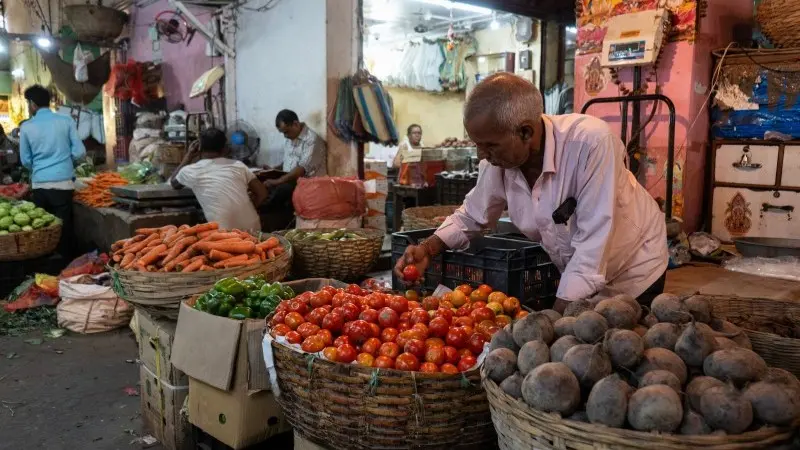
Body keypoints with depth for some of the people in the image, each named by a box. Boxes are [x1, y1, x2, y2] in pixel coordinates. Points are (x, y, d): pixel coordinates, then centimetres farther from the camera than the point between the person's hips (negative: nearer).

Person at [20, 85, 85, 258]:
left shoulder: (26, 127, 2)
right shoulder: (66, 121, 0)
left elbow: (25, 160, 7)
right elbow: (80, 152, -1)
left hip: (39, 184, 1)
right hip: (63, 183, -1)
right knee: (63, 227, 3)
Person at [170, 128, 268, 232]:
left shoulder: (191, 171, 4)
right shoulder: (238, 165, 8)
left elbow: (173, 183, 26)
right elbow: (262, 193, 10)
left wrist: (187, 158, 34)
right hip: (252, 229, 4)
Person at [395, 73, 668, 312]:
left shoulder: (590, 142, -33)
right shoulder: (497, 162, -16)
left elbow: (594, 240, -32)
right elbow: (471, 216, 2)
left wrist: (558, 318, -31)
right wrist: (428, 249, -15)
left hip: (634, 274, -4)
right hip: (574, 276, 4)